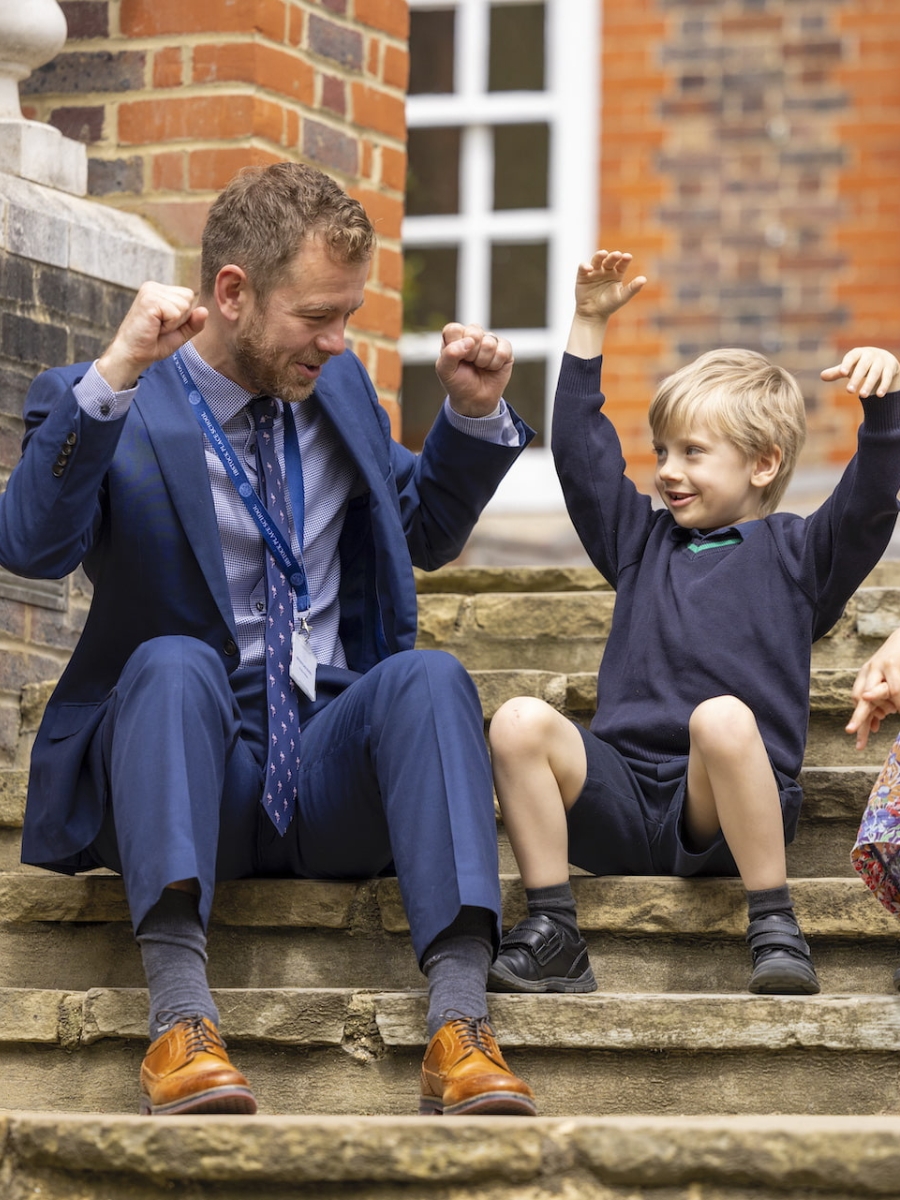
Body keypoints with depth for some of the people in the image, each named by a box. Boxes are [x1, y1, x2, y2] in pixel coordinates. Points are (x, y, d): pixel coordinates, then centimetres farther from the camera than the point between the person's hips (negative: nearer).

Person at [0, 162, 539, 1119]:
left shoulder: (338, 387, 15)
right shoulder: (102, 409, -1)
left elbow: (424, 535, 28)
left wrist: (475, 413, 11)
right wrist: (113, 377, -28)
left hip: (332, 771, 3)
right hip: (184, 769, -3)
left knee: (429, 676, -28)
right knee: (174, 662, -35)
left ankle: (459, 1023, -42)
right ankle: (182, 1020, -47)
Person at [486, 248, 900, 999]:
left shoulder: (794, 553, 13)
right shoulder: (644, 541, 27)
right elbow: (580, 453, 23)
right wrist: (589, 325, 18)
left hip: (729, 812, -4)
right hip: (624, 803, 4)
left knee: (721, 717, -38)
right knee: (521, 722, -24)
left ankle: (775, 929, -28)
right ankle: (553, 937, -23)